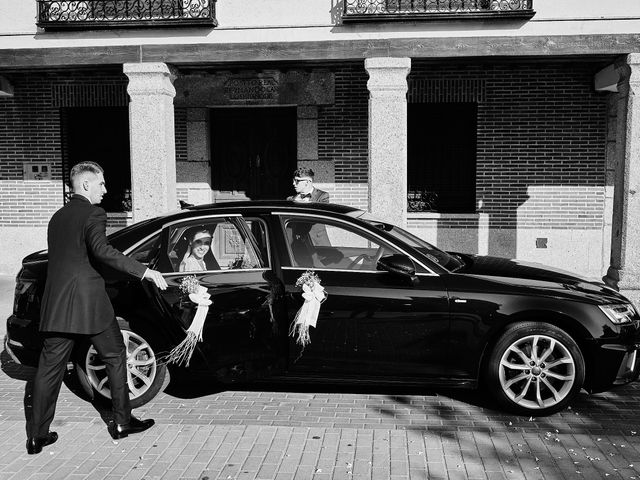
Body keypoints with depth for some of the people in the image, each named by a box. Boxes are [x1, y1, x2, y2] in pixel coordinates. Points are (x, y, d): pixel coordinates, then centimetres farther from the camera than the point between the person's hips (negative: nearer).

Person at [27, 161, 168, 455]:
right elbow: (101, 250, -25)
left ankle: (37, 435, 14)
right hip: (88, 301, -7)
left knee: (49, 367, 9)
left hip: (56, 302, 7)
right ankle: (122, 422, 17)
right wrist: (145, 272, -30)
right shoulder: (93, 214, -8)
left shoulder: (57, 217, 16)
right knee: (115, 356, 9)